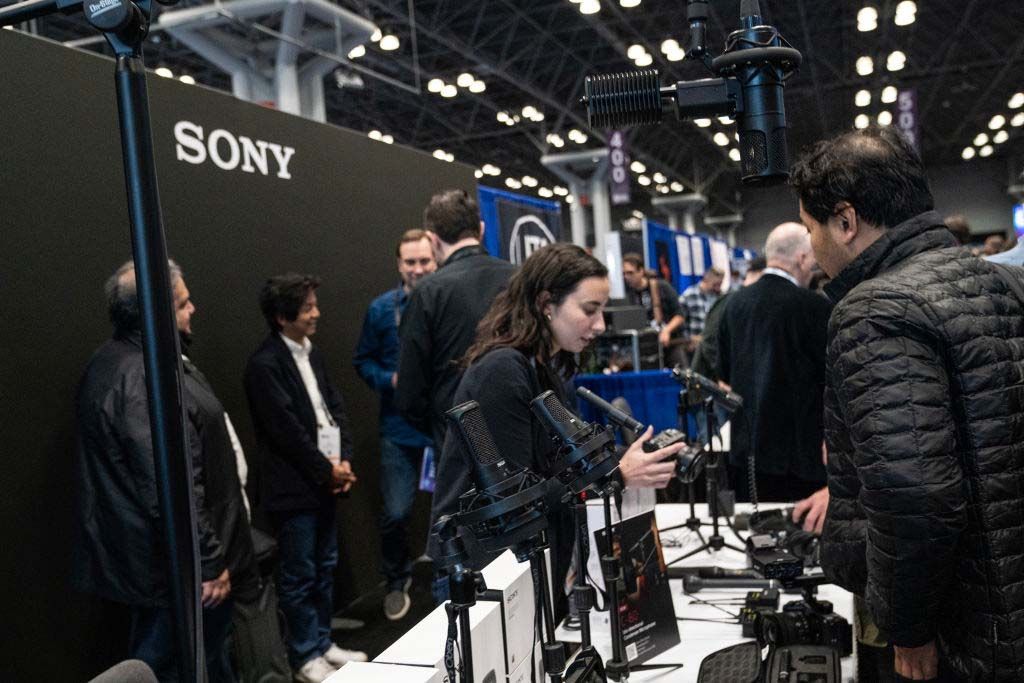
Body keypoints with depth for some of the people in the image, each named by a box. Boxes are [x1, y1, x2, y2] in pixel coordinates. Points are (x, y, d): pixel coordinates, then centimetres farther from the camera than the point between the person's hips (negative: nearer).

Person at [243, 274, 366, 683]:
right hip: (294, 487, -8)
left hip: (326, 481, 8)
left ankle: (323, 643, 30)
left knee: (324, 568, 17)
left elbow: (336, 408, 10)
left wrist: (344, 461, -1)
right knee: (299, 576, 4)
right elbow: (286, 429, -18)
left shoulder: (311, 354, 10)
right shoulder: (264, 365, -15)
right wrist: (327, 469, -10)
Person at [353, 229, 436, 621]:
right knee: (396, 512, 1)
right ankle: (396, 582, 28)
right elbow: (363, 361, 8)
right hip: (400, 429, 1)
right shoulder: (382, 309, 1)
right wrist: (390, 380, -10)